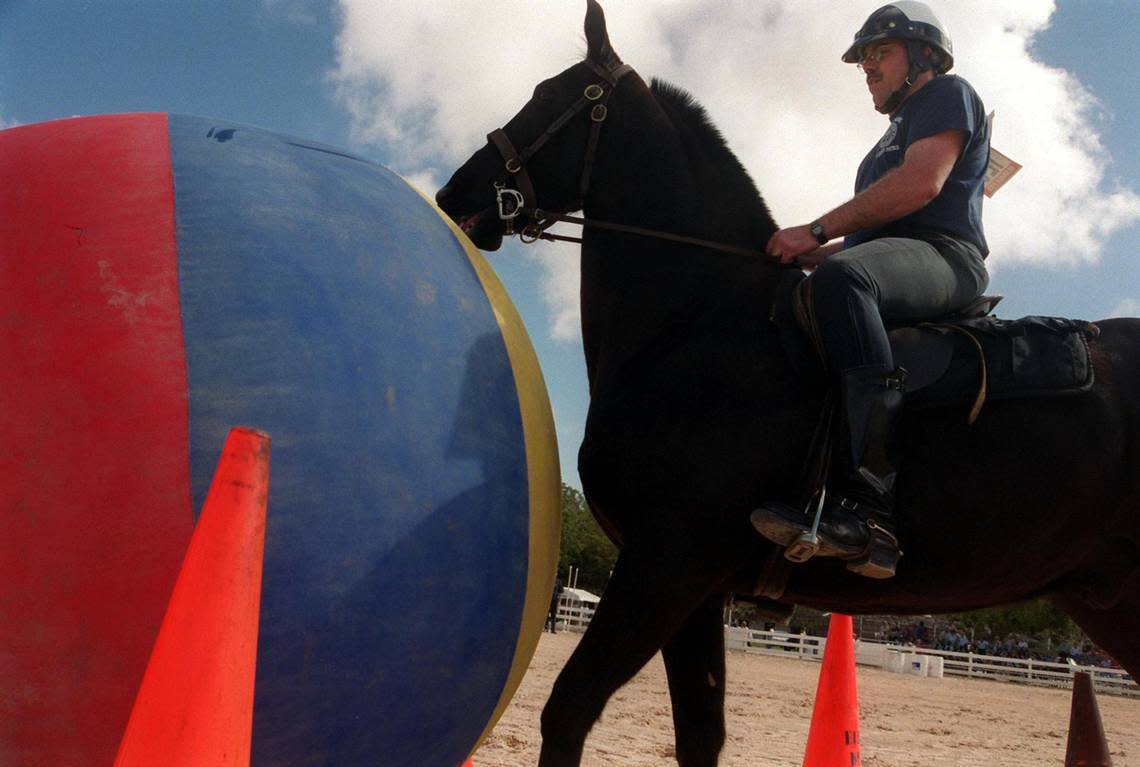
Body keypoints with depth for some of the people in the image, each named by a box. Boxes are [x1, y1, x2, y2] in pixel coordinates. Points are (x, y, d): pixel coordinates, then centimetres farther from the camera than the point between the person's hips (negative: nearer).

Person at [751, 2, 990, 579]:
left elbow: (923, 182, -12)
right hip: (887, 262, 10)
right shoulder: (896, 135, 36)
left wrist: (817, 232, -13)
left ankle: (865, 509, -49)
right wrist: (803, 254, 14)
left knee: (841, 278, -40)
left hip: (940, 254, -10)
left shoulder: (949, 93, 8)